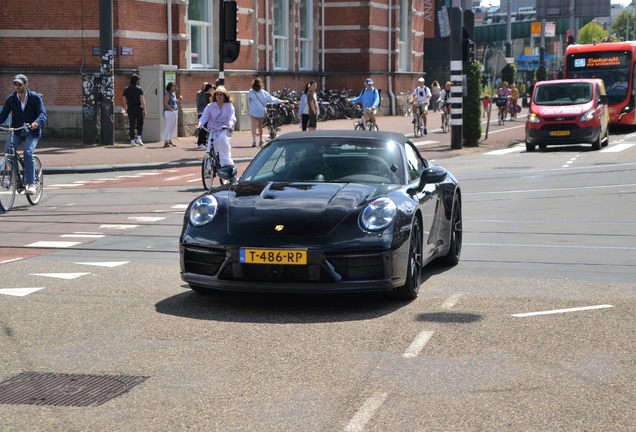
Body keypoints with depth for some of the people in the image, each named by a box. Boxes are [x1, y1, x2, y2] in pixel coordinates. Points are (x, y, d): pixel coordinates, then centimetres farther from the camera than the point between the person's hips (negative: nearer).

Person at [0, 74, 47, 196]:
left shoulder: (35, 97, -7)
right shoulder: (11, 99, 1)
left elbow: (43, 114, -17)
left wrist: (37, 122, -39)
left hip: (32, 132, -3)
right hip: (17, 131, 3)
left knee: (28, 152, -25)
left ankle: (30, 184, -18)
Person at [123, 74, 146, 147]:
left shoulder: (126, 89, 6)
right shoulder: (139, 89, -5)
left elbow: (124, 101, 8)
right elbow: (142, 100, -9)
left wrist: (125, 109, 20)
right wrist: (144, 110, -7)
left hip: (130, 109, 3)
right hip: (138, 108, -3)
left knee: (132, 125, 4)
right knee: (140, 123, 12)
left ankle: (132, 141, 2)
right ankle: (139, 138, -1)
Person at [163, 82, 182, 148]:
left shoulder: (174, 94, 17)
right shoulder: (167, 94, -9)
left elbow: (176, 103, 25)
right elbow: (166, 104, -17)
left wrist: (179, 99, 6)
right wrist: (172, 109, -19)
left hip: (175, 112, 9)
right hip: (169, 112, -9)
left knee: (173, 127, 11)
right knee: (168, 127, -8)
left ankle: (170, 140, 18)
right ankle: (166, 141, -6)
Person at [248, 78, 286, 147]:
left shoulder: (250, 92, -3)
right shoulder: (263, 92, 0)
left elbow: (248, 100, 9)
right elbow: (271, 99, 3)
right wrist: (281, 101, 12)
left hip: (253, 111, -2)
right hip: (261, 111, 2)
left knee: (254, 125, -7)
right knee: (260, 125, 16)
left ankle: (254, 140, -20)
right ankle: (261, 140, 28)